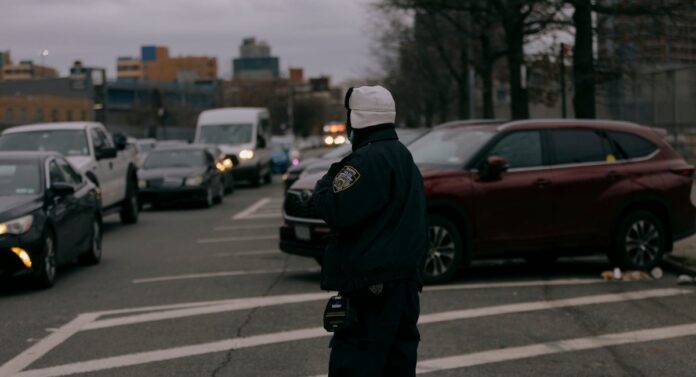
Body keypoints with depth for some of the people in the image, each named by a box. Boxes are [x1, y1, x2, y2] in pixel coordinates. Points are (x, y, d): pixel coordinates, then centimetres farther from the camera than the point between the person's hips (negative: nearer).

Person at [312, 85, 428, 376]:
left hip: (371, 286, -10)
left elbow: (337, 210, -22)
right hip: (406, 281, 10)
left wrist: (324, 186, -2)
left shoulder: (369, 160, -15)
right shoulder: (404, 158, 18)